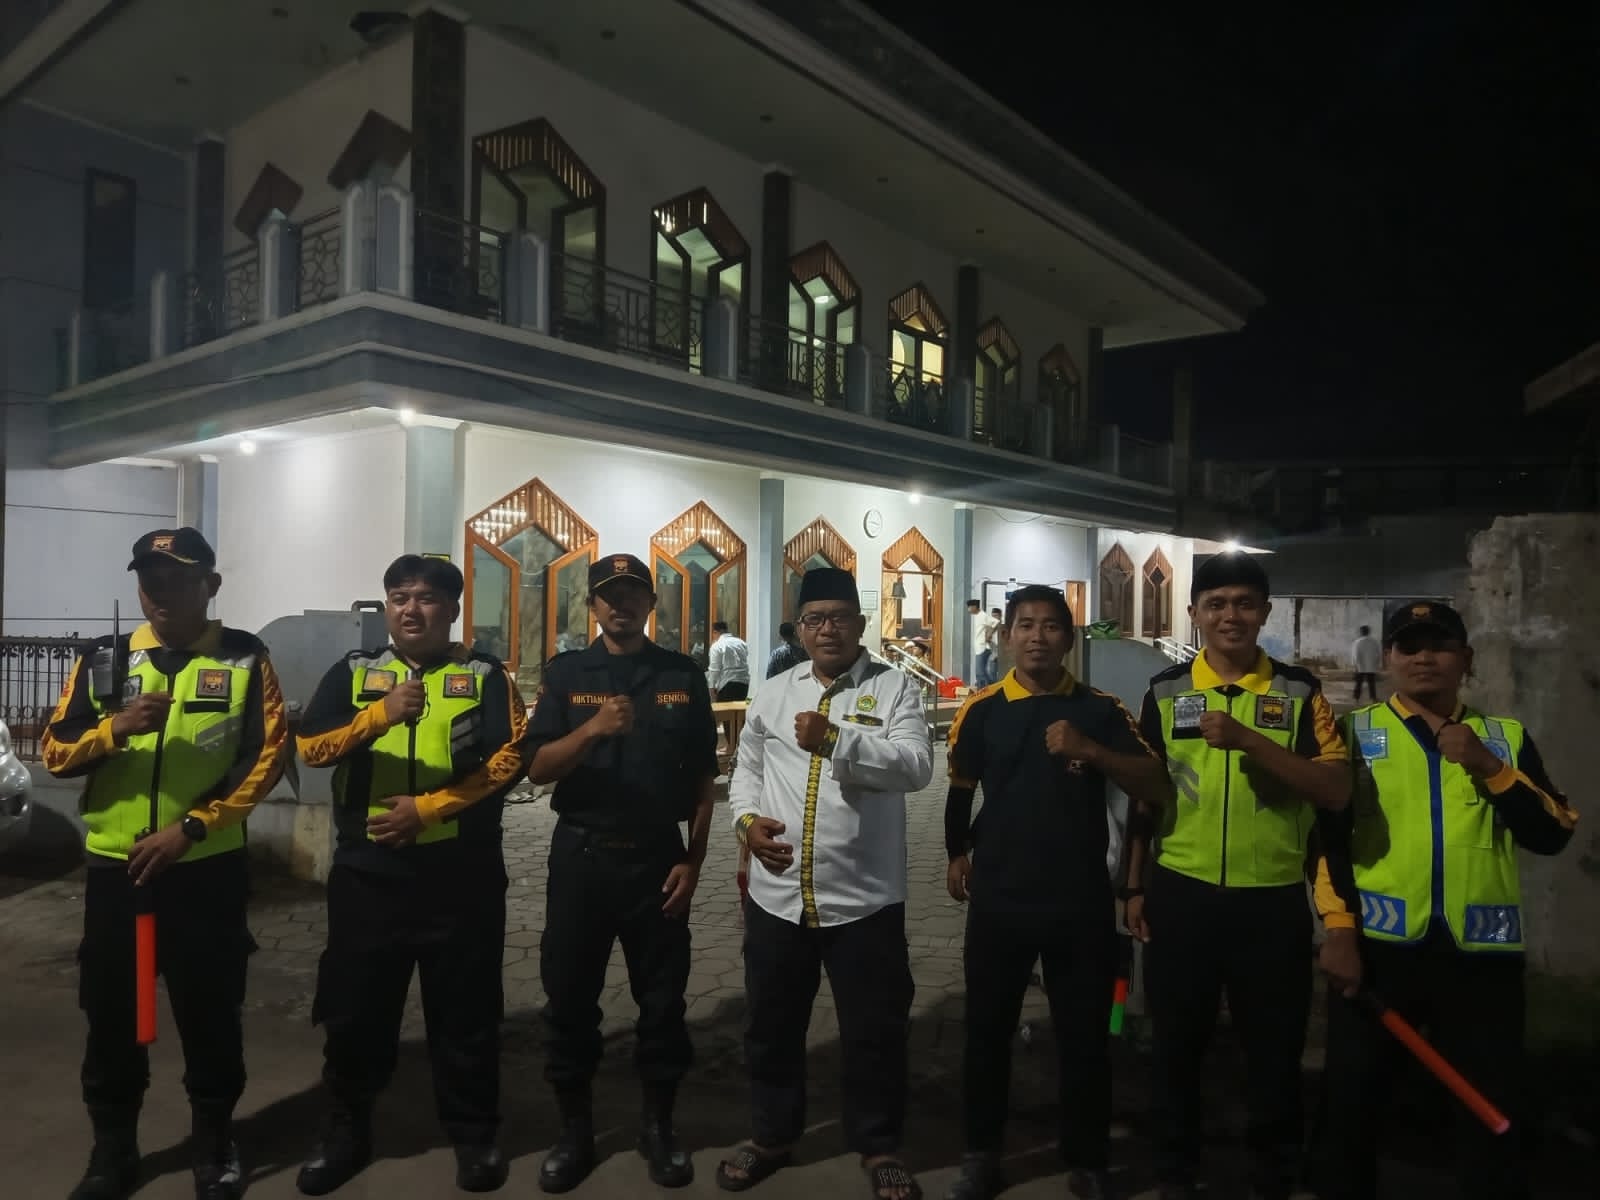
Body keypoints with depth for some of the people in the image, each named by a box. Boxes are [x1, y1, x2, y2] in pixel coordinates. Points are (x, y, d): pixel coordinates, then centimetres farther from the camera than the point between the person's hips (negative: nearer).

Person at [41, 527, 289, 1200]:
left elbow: (269, 755, -8)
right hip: (114, 869, 3)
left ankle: (216, 1144, 29)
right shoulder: (103, 660, 5)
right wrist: (115, 728, -18)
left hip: (208, 869, -2)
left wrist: (192, 826, -14)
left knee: (211, 1015, 9)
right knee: (111, 1016, 14)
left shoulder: (245, 661, -3)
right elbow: (54, 753, 2)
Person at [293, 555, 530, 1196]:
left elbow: (510, 759, -9)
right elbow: (311, 747, -6)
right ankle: (346, 1131, 34)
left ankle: (473, 1134, 27)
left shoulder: (485, 675, 1)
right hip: (367, 869, 2)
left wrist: (427, 809, -16)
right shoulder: (353, 673, 6)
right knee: (355, 1006, 13)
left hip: (461, 872, -1)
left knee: (465, 1007, 9)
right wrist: (382, 714, -23)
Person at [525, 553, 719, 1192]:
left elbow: (703, 779, 3)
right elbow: (538, 768, -8)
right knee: (570, 996, 9)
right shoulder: (566, 673, 0)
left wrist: (692, 862, -3)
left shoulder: (684, 675, 1)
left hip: (657, 858, 0)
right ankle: (575, 1130, 28)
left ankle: (658, 1124, 29)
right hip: (581, 856, 0)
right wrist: (591, 729, -25)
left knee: (662, 999, 9)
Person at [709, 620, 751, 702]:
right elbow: (747, 663, 11)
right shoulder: (742, 643, 10)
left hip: (727, 683, -5)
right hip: (744, 682, 5)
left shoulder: (717, 646, -5)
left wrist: (712, 687, -3)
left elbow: (714, 669, -7)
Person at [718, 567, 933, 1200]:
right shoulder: (773, 693, 9)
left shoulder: (895, 687, -3)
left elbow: (916, 766, -18)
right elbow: (746, 769, 15)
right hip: (777, 894, 3)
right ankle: (771, 1135, 40)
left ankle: (878, 1146, 34)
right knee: (773, 1025, 18)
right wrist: (747, 819, -5)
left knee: (875, 1030, 11)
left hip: (865, 897, -3)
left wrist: (835, 742, -30)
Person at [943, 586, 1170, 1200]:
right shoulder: (981, 709, -2)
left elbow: (1156, 788, -8)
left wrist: (1091, 751, -21)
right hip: (998, 899, 1)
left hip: (1082, 901, 0)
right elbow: (959, 791, 12)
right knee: (987, 1030, 13)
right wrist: (958, 855, 10)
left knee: (1084, 1036, 12)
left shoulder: (1101, 709, -2)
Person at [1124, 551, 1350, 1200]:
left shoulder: (1300, 691, -1)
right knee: (1177, 1046, 12)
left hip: (1273, 900, -1)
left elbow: (1336, 791, -11)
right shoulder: (1166, 690, 3)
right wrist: (1135, 886, 8)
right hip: (1181, 895, 1)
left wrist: (1247, 739, -23)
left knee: (1275, 1051, 11)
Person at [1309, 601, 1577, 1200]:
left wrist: (1489, 767, -11)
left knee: (1492, 1111, 11)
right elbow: (1327, 833, -1)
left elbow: (1553, 834, 1)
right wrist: (1339, 929, -10)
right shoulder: (1356, 732, 5)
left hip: (1481, 952, 1)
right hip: (1378, 945, -1)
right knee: (1351, 1103, 7)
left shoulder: (1507, 737, 11)